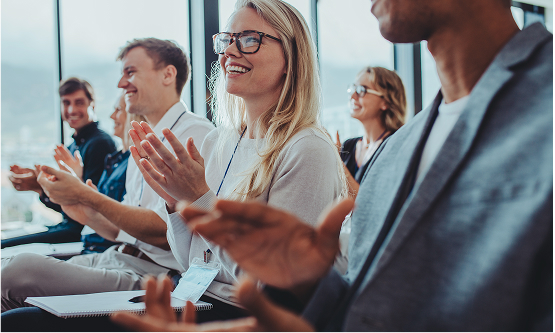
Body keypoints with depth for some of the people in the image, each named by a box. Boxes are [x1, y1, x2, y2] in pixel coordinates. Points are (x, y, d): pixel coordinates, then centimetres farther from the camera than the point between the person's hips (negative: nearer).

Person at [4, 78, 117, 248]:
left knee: (4, 247, -17)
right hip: (67, 226, 9)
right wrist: (34, 181, 6)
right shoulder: (72, 147, 17)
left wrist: (41, 187, -20)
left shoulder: (100, 143, -13)